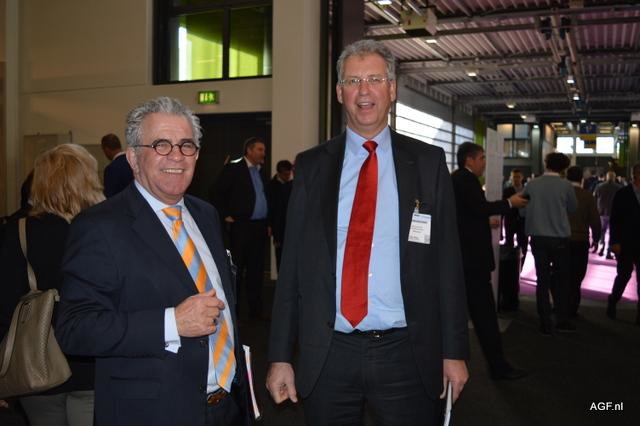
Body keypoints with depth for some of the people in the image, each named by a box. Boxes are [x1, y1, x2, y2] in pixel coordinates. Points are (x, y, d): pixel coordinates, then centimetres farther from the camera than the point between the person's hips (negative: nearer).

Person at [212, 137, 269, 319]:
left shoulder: (261, 172, 16)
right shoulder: (233, 168, -3)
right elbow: (217, 193, -6)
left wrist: (266, 223, 13)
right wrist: (226, 216, -8)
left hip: (260, 227, 6)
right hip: (241, 226, -6)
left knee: (256, 269, 10)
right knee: (237, 268, -1)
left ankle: (256, 309, 18)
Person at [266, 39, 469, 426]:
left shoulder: (428, 162, 2)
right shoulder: (312, 166, 4)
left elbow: (447, 261, 1)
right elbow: (292, 264, 3)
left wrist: (455, 350, 0)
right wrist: (280, 355, 2)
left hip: (406, 354, 0)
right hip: (328, 355, 1)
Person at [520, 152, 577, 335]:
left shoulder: (532, 185, -5)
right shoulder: (566, 186, -8)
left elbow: (523, 211, 4)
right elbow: (572, 208, 7)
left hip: (538, 237, 1)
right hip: (560, 238, -1)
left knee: (543, 279, 6)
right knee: (561, 279, 13)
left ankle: (546, 323, 8)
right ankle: (563, 320, 18)